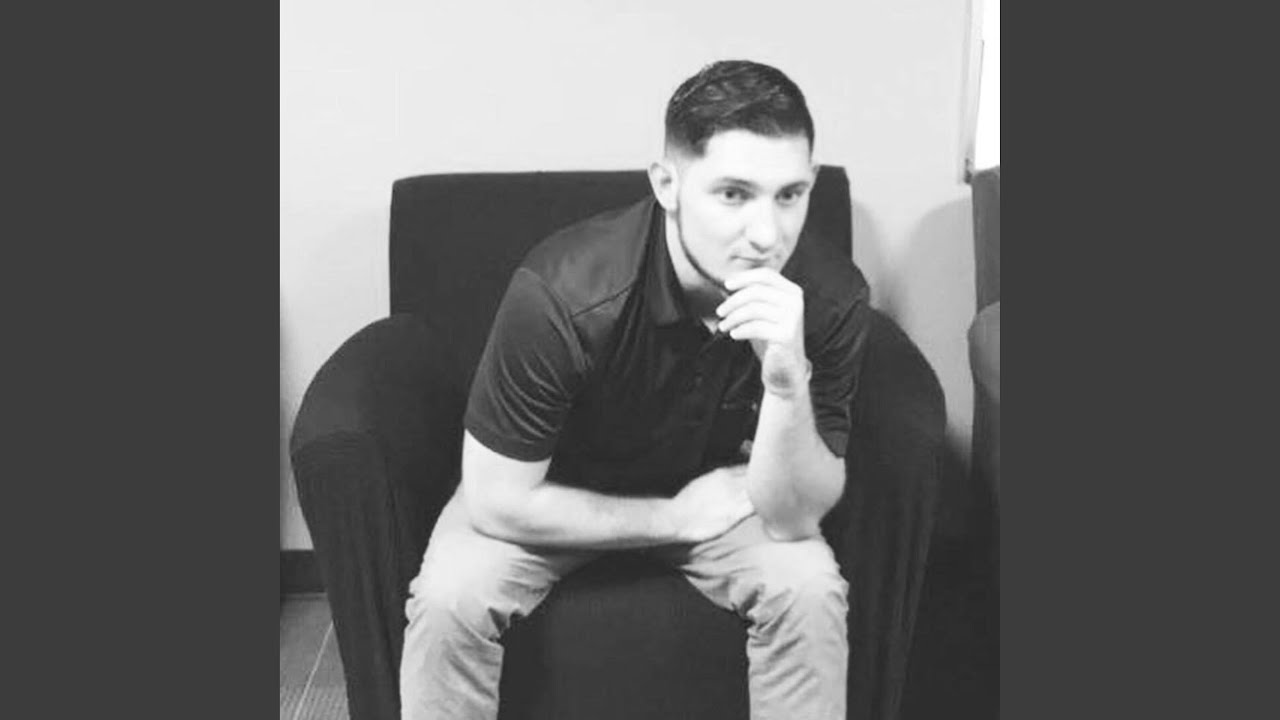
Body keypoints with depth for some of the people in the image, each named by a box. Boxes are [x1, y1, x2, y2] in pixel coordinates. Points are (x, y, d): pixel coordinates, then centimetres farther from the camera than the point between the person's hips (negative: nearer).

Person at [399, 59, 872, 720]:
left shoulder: (831, 298, -25)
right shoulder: (559, 294, -34)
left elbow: (791, 519, -22)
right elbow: (499, 501, -24)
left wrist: (787, 380, -41)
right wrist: (675, 517, -19)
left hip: (718, 483, 2)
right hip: (556, 492, -1)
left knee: (809, 587, -24)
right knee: (451, 596, -25)